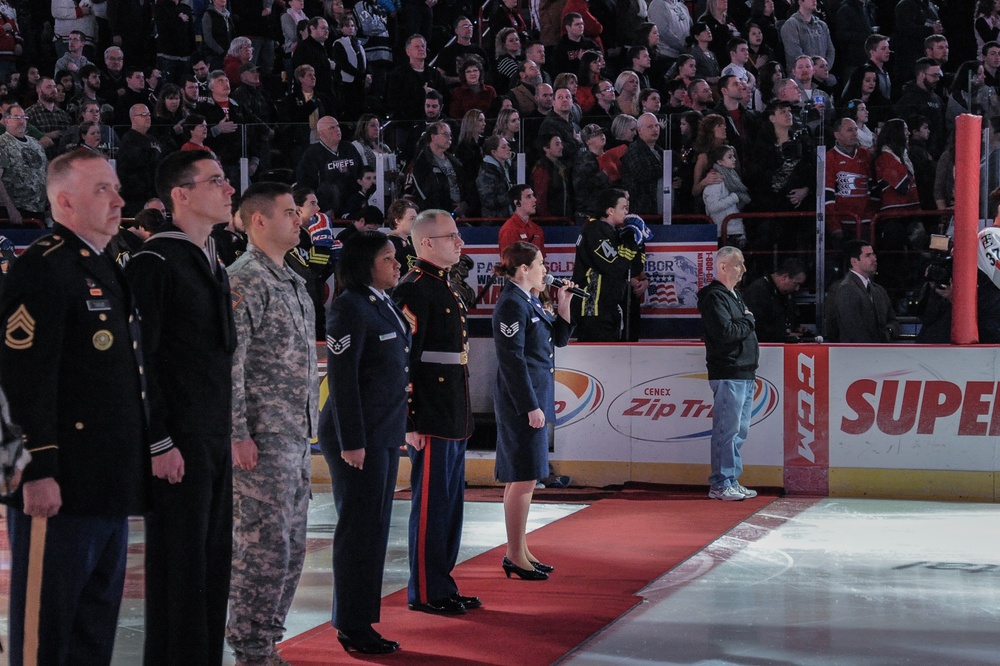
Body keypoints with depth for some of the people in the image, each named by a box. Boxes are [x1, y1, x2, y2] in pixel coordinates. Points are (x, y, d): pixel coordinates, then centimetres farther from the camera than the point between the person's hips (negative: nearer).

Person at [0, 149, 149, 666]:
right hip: (60, 486, -10)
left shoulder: (107, 273, 19)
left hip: (110, 483, 10)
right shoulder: (42, 267, -12)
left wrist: (141, 456, 22)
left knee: (97, 622, 15)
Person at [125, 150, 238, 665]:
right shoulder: (155, 263, -11)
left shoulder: (213, 266, 16)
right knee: (179, 565, -3)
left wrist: (227, 432, 16)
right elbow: (141, 360, -15)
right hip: (179, 443, -8)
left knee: (213, 564, 11)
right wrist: (160, 443, -18)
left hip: (216, 441, 8)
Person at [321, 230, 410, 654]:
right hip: (359, 435, -9)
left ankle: (359, 618, 19)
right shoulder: (351, 308, -14)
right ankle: (353, 627, 5)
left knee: (375, 527, 12)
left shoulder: (384, 306, 13)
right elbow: (342, 378, -17)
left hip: (384, 433, 9)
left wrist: (402, 427, 15)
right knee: (360, 528, -3)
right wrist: (352, 441, -20)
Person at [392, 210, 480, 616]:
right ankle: (425, 594, 6)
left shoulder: (444, 288, 16)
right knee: (431, 503, -3)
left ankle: (442, 585, 23)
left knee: (451, 502, 14)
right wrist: (411, 424, -21)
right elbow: (403, 359, -19)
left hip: (453, 420, 10)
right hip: (431, 421, -10)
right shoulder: (414, 290, -14)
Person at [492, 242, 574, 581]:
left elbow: (558, 338, 20)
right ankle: (515, 556, 2)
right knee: (523, 478, -5)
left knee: (522, 478, 14)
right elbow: (512, 360, -19)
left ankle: (519, 550, 21)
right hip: (522, 402, -10)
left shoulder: (530, 301, 13)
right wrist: (531, 407, -20)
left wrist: (563, 303, 7)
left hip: (535, 398, 10)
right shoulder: (511, 304, -15)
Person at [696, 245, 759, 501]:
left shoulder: (734, 296, 20)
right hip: (728, 376, -10)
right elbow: (725, 332, -23)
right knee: (727, 430, -8)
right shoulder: (714, 297, -11)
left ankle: (732, 482, 18)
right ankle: (721, 485, -4)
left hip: (744, 375, 10)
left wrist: (752, 373, 17)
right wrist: (749, 321, -7)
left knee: (739, 431, 12)